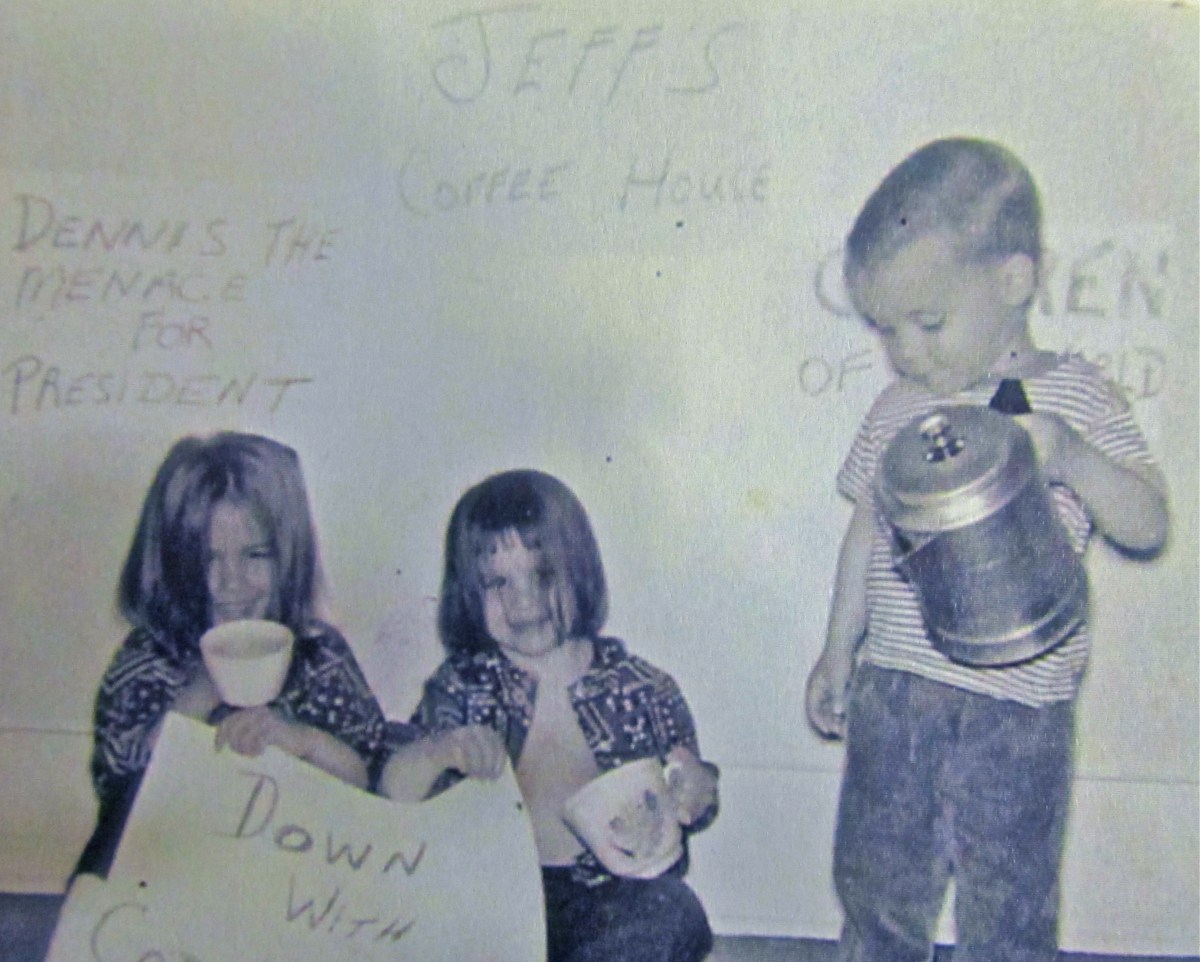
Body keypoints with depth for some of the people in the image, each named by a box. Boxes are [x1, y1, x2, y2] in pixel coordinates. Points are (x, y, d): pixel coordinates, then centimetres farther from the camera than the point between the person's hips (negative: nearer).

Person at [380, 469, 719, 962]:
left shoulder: (644, 690, 5)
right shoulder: (462, 686, 5)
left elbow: (689, 807, 14)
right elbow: (393, 794, -5)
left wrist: (698, 793, -9)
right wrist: (435, 753, -26)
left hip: (623, 905, 1)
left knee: (671, 908, -29)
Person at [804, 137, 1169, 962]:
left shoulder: (1076, 401, -6)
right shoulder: (898, 411, 4)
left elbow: (1148, 526, -9)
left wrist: (1071, 459, -27)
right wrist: (839, 649, 16)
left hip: (1016, 705, -4)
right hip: (894, 687, 4)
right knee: (874, 878, 16)